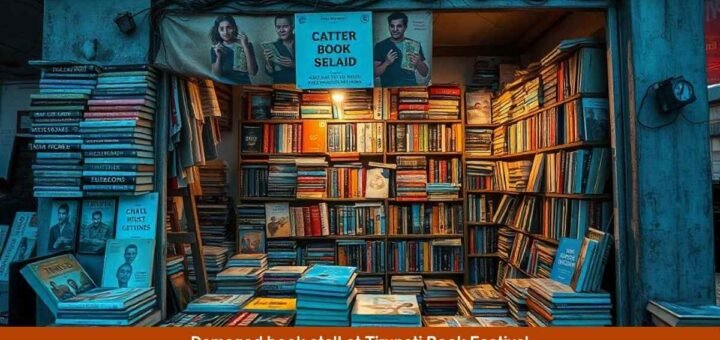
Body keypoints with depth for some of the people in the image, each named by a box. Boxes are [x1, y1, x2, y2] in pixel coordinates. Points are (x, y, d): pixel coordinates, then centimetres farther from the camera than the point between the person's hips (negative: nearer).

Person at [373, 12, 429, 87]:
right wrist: (386, 63, -14)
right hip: (389, 88, -1)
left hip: (411, 86, 2)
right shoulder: (380, 46, 5)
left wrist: (418, 62, -10)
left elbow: (424, 73, 9)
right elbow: (374, 73, 2)